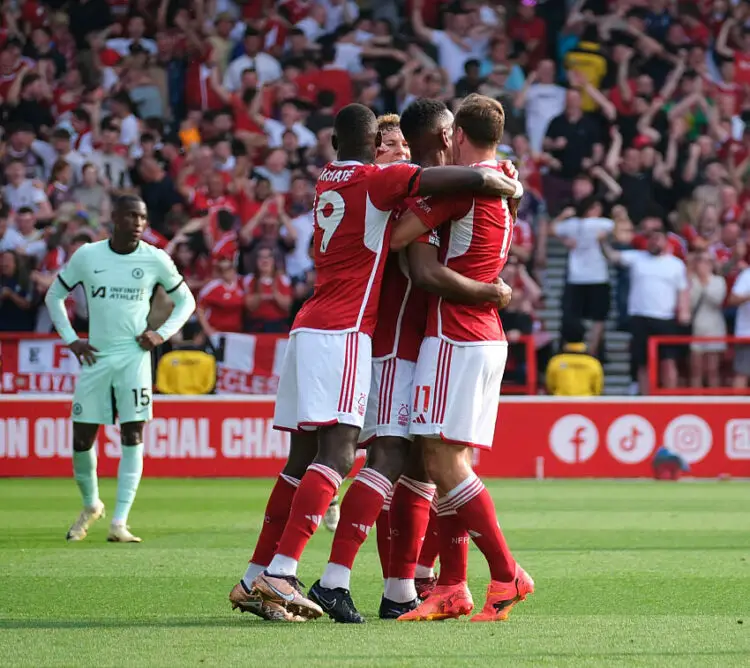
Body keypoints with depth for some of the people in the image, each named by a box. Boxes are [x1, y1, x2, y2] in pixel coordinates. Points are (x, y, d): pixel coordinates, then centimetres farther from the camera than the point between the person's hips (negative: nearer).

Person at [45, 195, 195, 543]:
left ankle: (119, 523, -11)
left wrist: (162, 333, -4)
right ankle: (91, 505, 29)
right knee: (81, 439, 2)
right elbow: (54, 296, 12)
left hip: (134, 355, -1)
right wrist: (70, 339, 2)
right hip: (95, 357, 1)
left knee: (133, 436, -11)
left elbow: (186, 300, 11)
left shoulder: (155, 260, -1)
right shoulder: (87, 256, 0)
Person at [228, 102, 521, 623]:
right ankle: (280, 574, -25)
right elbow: (472, 180, -10)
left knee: (303, 458, 10)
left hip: (308, 331, 8)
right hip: (342, 333, -8)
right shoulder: (379, 179, -4)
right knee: (337, 453, -13)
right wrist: (507, 185, 11)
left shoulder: (328, 180, 18)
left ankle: (255, 579, 11)